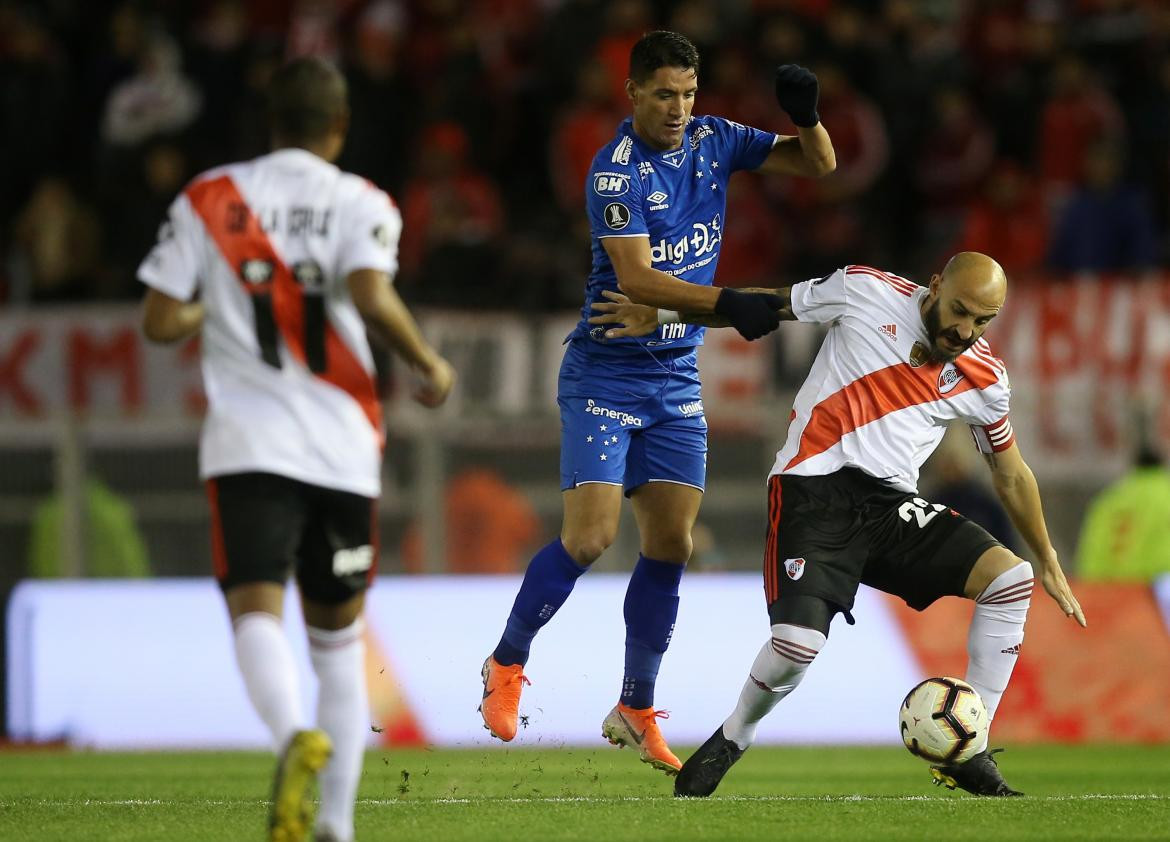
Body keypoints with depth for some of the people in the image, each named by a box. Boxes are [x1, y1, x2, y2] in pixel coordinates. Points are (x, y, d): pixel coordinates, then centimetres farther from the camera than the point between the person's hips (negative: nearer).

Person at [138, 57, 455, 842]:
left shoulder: (208, 201, 7)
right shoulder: (360, 203, 2)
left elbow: (160, 322, 4)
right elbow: (371, 297, -17)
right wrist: (430, 364, -2)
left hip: (249, 444, -1)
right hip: (343, 445, 1)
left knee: (256, 607, -14)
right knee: (339, 629, 15)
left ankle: (296, 736, -45)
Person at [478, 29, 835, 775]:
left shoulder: (712, 141, 2)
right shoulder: (616, 170, -18)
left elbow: (817, 165, 9)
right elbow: (637, 278, -28)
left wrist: (807, 117, -13)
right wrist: (727, 303, -38)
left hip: (677, 377, 6)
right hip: (605, 371, -6)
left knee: (672, 544, 3)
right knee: (590, 535, -14)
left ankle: (636, 712, 13)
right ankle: (507, 664, 8)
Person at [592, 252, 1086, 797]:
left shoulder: (984, 379, 3)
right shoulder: (865, 291, -6)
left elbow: (1011, 475, 18)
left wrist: (1049, 564, 21)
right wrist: (660, 314, 11)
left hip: (892, 505, 4)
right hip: (816, 491, -4)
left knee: (1011, 577, -15)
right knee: (799, 641, -26)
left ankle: (967, 756, -6)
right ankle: (729, 742, 6)